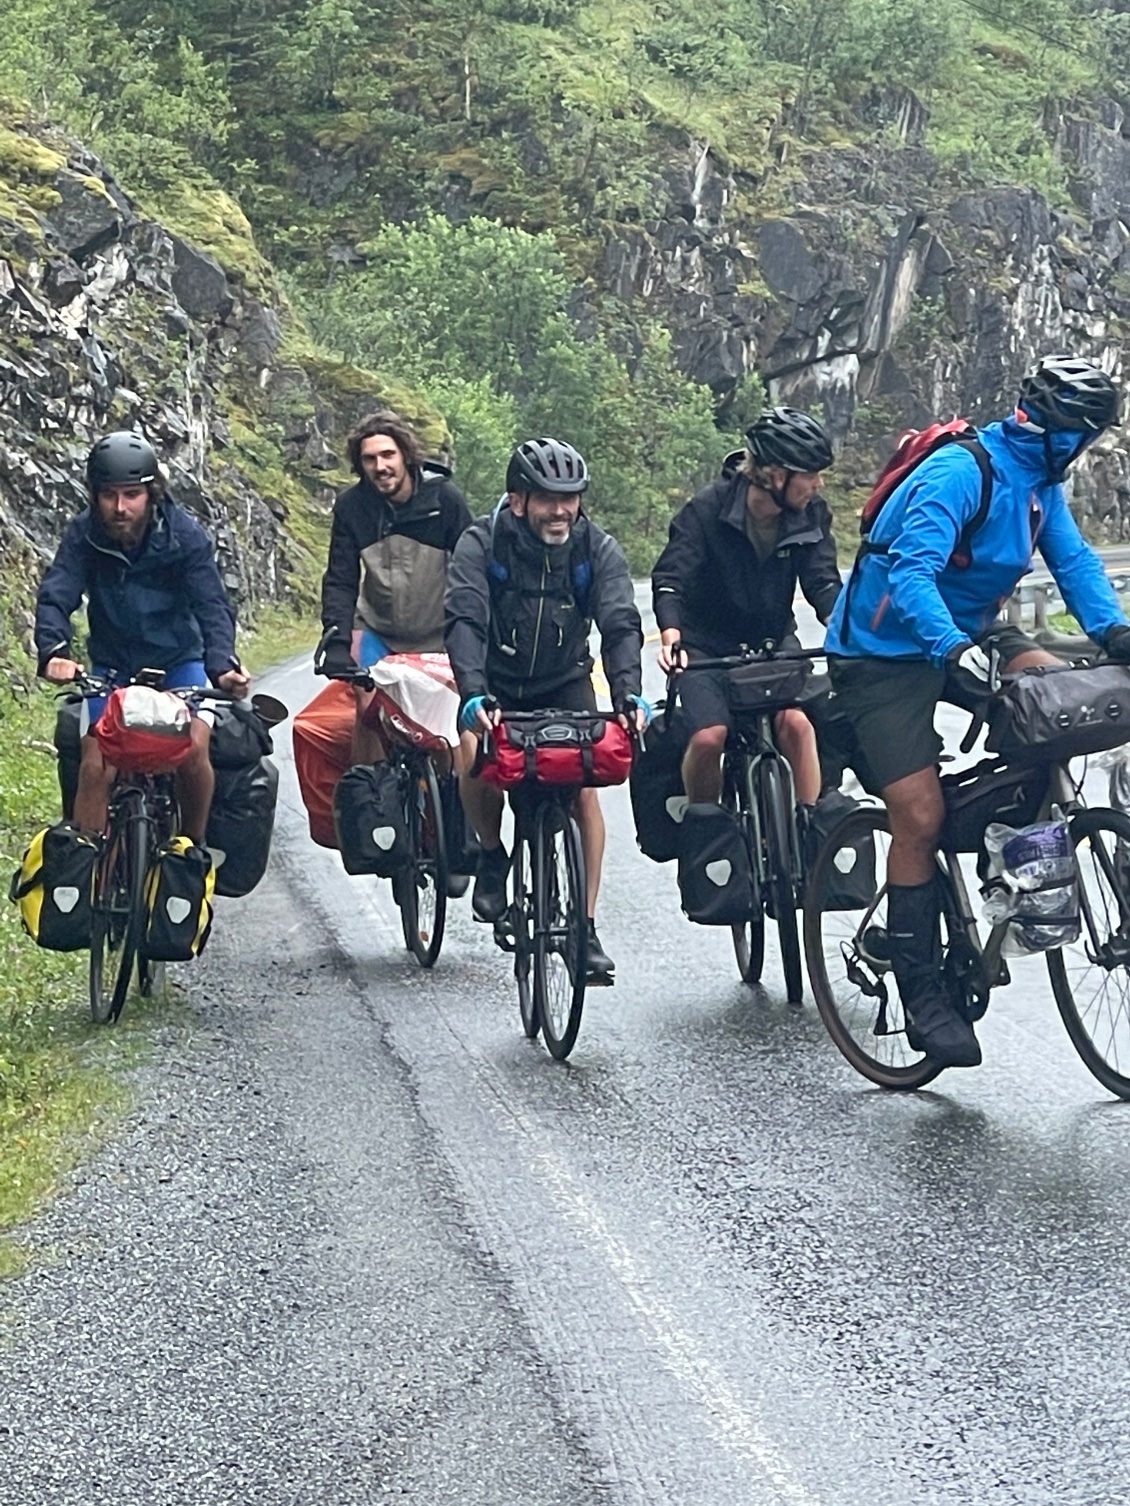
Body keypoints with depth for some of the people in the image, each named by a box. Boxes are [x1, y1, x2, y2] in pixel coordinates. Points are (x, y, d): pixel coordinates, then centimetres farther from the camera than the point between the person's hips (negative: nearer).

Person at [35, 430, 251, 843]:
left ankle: (194, 845, 0)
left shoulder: (184, 535, -17)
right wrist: (53, 651, -46)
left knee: (193, 750, -23)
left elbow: (213, 606, -25)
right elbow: (55, 596, -25)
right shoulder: (84, 535, -14)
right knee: (96, 766, -16)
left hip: (179, 662, -1)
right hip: (111, 667, 1)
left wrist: (222, 664, -44)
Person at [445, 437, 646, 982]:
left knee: (584, 784, -15)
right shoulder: (481, 545, -20)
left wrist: (628, 693, -44)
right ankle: (492, 855, 3)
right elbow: (464, 621, -31)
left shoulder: (598, 549, -15)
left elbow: (621, 625, -25)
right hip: (496, 684, -1)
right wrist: (474, 696, -48)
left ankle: (586, 925, -8)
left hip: (565, 683, 1)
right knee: (477, 762, -28)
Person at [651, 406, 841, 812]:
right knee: (709, 737, -22)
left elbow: (822, 582, -11)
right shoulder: (709, 509, -19)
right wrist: (671, 637, -42)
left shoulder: (811, 514, -9)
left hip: (772, 640, 2)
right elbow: (670, 579, -23)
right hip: (707, 645, -2)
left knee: (796, 722, -24)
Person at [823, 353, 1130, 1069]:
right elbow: (912, 572, -34)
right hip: (885, 654, -8)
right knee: (921, 816, -15)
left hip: (963, 633, 8)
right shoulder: (961, 471, -24)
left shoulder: (1041, 483, 3)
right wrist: (952, 649, -50)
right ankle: (923, 994, -7)